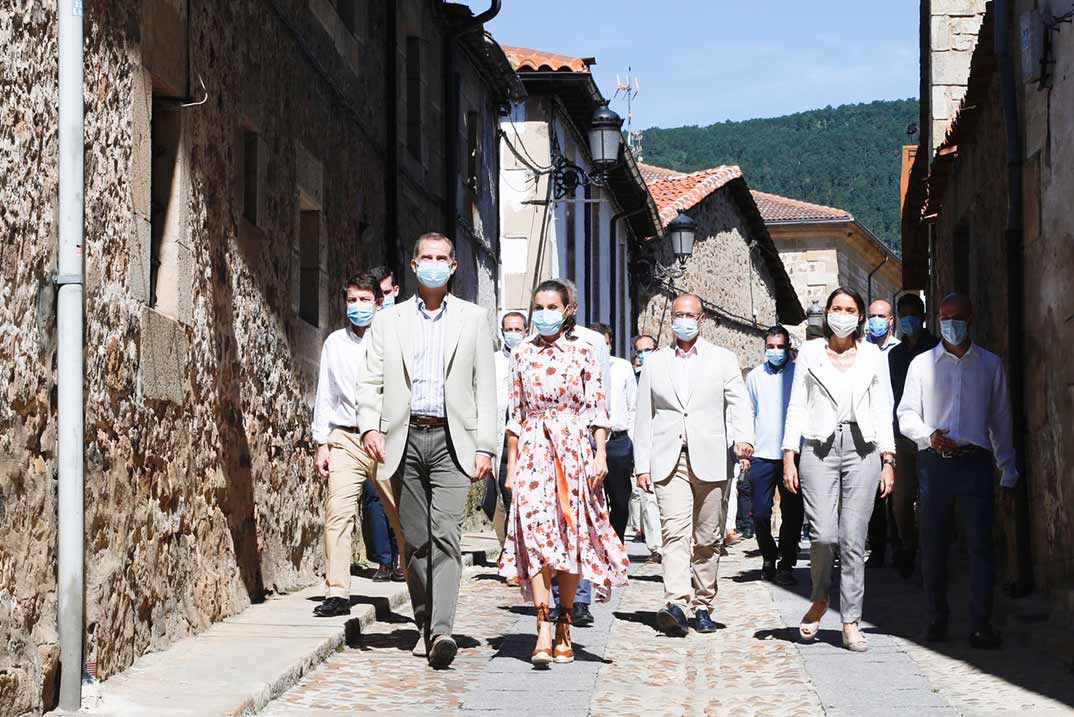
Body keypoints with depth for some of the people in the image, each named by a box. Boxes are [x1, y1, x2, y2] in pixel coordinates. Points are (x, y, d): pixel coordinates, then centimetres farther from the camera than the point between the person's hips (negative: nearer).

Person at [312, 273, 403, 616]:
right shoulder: (334, 343, 14)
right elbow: (325, 396, 17)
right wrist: (321, 443, 11)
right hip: (345, 438, 2)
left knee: (402, 515, -1)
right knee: (338, 511, -11)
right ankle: (337, 593, -9)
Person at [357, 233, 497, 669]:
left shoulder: (474, 319, 11)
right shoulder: (388, 321, 14)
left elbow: (485, 387, 7)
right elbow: (371, 381, 9)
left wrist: (485, 448, -1)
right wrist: (369, 426, -10)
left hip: (451, 441, -2)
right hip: (405, 440, 2)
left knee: (445, 534, -16)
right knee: (415, 541, 6)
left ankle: (442, 630, -26)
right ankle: (426, 627, 17)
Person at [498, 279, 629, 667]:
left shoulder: (582, 352, 4)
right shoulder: (522, 354, 11)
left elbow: (598, 407, 2)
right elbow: (516, 412, 13)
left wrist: (600, 454, -8)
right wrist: (511, 463, 10)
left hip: (574, 450, -1)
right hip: (533, 450, 1)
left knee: (571, 534, 2)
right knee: (535, 532, -13)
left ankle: (563, 625, 16)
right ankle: (543, 633, -19)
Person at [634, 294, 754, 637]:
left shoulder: (723, 360, 11)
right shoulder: (654, 363, 14)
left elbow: (738, 405, 1)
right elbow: (644, 418, 14)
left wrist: (743, 438, -19)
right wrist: (642, 465, 6)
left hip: (711, 462, 0)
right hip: (668, 462, 0)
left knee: (707, 539, 4)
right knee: (675, 533, -15)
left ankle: (702, 605, 15)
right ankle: (676, 605, -27)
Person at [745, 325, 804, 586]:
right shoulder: (755, 376, 9)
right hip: (762, 455, 1)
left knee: (792, 514, 0)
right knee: (761, 513, 0)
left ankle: (786, 564, 11)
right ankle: (769, 559, 21)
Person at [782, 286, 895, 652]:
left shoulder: (873, 356, 12)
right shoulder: (810, 353, 10)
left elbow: (883, 411, 11)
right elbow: (797, 407, 8)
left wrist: (888, 460, 3)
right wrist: (789, 457, 0)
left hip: (862, 447, 1)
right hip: (819, 446, -1)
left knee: (854, 539, -3)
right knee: (823, 534, -12)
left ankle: (851, 623, 3)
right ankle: (820, 600, 15)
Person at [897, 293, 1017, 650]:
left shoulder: (990, 364, 13)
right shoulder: (922, 364, 12)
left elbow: (1001, 421, 14)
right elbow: (906, 414, 9)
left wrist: (1008, 476, 11)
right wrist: (929, 435, -13)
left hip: (975, 462, 0)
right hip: (934, 461, 1)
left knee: (980, 542, -9)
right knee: (933, 544, 2)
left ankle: (981, 624, -9)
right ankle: (937, 618, 13)